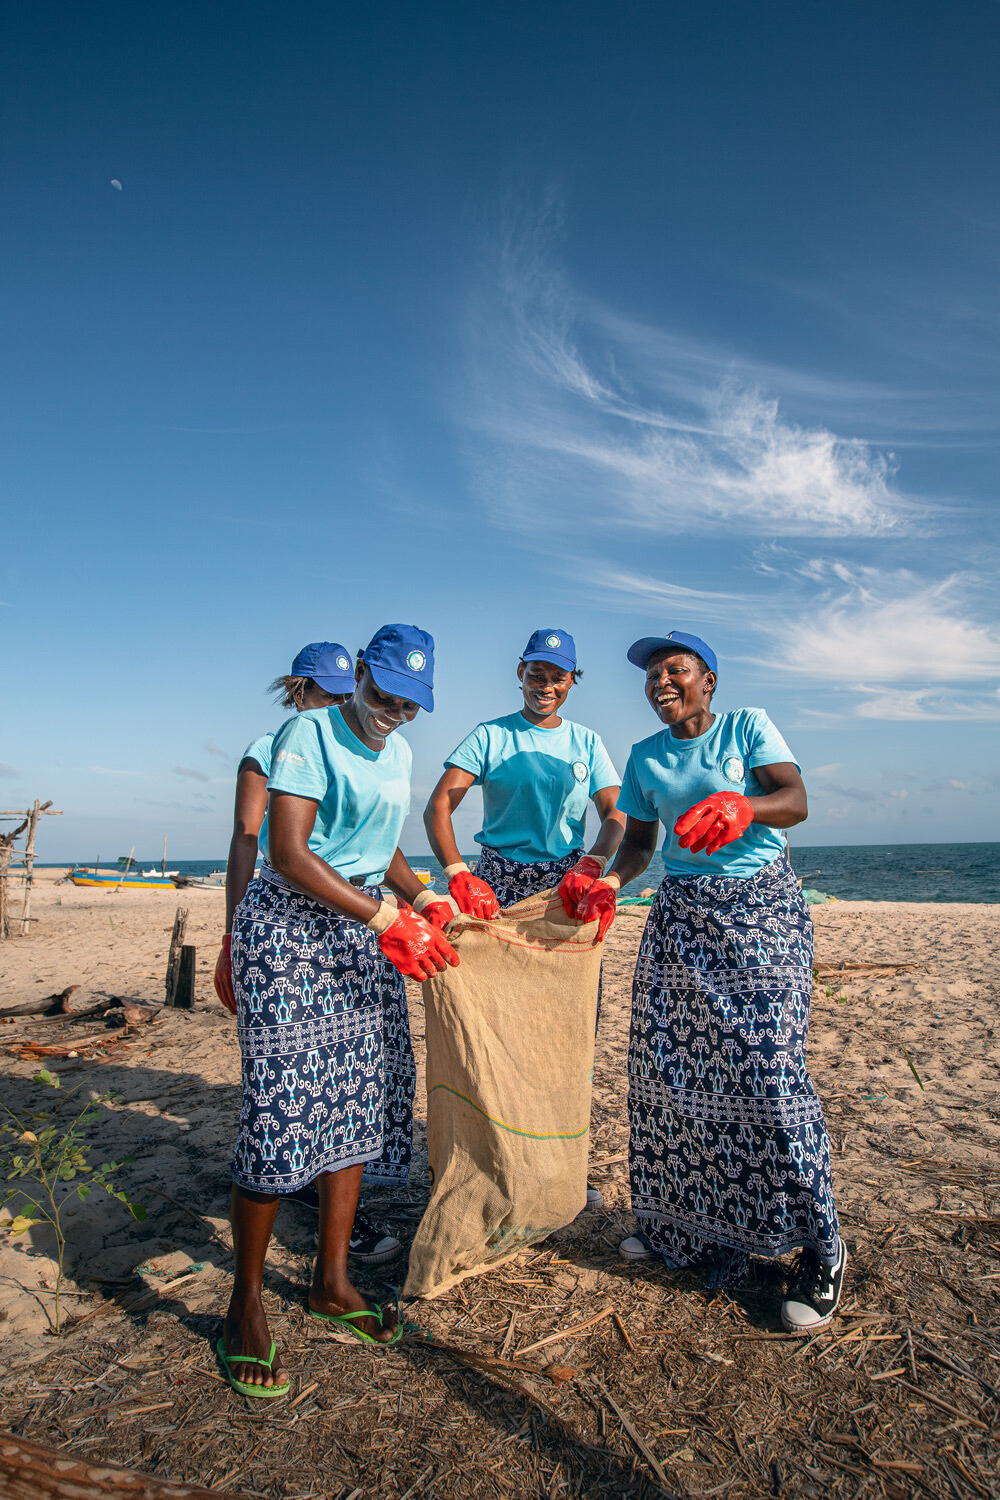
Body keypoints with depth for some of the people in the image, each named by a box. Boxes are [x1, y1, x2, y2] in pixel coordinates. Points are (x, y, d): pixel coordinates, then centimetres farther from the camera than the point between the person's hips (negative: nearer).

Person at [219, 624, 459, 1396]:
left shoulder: (398, 751, 11)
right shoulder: (310, 733, -12)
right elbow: (288, 853, -21)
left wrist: (428, 901, 3)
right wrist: (387, 918, -23)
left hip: (362, 929, 7)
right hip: (289, 922, -7)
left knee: (356, 1101, 10)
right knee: (281, 1106, -5)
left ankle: (332, 1280, 27)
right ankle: (246, 1306, 14)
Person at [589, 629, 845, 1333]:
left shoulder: (748, 726, 0)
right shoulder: (645, 757, 12)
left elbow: (797, 801, -14)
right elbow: (639, 842, 15)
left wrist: (740, 807, -34)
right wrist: (610, 881, -5)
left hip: (761, 906, -4)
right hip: (681, 915, 4)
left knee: (767, 1070, -10)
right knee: (667, 1065, 2)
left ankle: (820, 1249, 7)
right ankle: (682, 1221, 23)